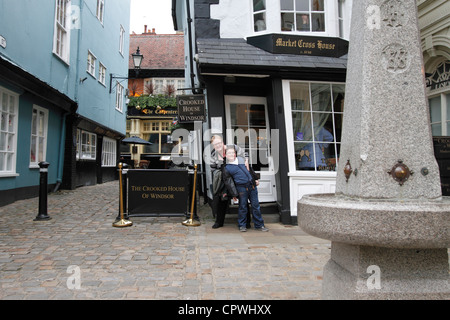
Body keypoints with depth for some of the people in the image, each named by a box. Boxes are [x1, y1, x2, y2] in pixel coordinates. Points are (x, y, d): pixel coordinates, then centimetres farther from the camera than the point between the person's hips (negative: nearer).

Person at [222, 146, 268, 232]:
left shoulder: (241, 159, 13)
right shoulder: (226, 168, -1)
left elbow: (250, 169, 23)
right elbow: (228, 182, -3)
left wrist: (255, 179, 20)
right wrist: (234, 194, -6)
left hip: (252, 185, 4)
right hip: (241, 187, -4)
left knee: (256, 206, 7)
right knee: (243, 207, 2)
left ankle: (259, 225, 17)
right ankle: (242, 225, 20)